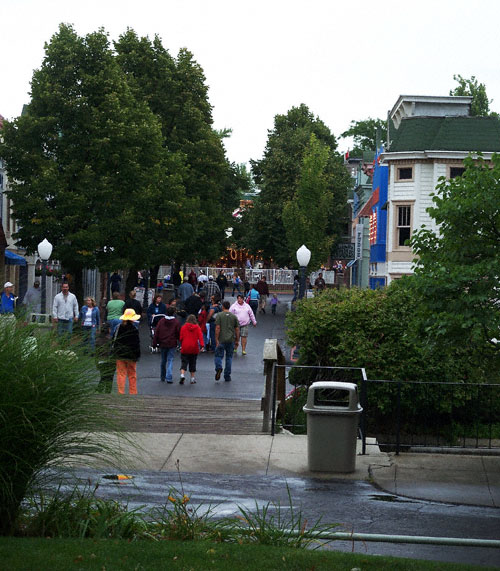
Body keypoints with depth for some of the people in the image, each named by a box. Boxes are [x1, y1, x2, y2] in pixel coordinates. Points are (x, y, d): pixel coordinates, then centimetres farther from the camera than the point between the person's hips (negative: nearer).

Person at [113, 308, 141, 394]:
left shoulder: (118, 328, -3)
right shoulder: (134, 330, -12)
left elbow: (114, 341, 4)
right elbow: (137, 344, -8)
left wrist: (115, 352, 13)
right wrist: (137, 356, 2)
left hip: (120, 355, 2)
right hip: (131, 356, -2)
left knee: (121, 374, 6)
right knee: (132, 375, 10)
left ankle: (121, 392, 4)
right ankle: (133, 392, 15)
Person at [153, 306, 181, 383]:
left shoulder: (161, 321, 1)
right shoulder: (176, 322, -6)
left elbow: (156, 332, 1)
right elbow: (179, 334, -2)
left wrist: (155, 343, 5)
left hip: (162, 344, 3)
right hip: (172, 344, -3)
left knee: (163, 361, 16)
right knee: (170, 360, -2)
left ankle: (162, 377, 27)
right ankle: (169, 377, -15)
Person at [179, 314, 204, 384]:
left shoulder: (183, 327, 0)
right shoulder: (197, 327, 0)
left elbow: (181, 337, 2)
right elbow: (200, 336, -9)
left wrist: (181, 345, 18)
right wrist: (202, 345, -15)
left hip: (185, 348, -1)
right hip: (194, 348, 1)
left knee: (184, 362, 1)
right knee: (192, 363, 11)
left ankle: (182, 375, -22)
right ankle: (192, 378, 12)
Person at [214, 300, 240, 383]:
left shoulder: (219, 315, -2)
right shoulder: (234, 316, 7)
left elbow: (217, 328, -10)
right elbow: (237, 329, 6)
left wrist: (216, 339, -8)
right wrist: (237, 341, 13)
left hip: (221, 340, -3)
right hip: (231, 340, 3)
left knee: (218, 355, 6)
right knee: (229, 357, 10)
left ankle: (219, 368, -22)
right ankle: (227, 376, 11)